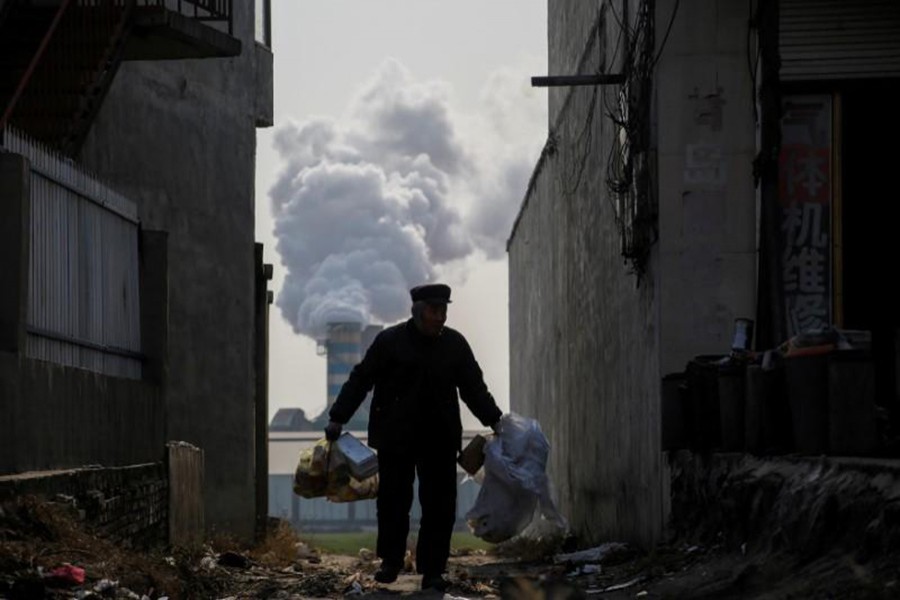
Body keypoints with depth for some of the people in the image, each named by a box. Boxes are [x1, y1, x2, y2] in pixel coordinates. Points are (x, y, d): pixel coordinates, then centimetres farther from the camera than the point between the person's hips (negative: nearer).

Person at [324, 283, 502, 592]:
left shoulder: (455, 344, 5)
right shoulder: (390, 341, -5)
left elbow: (474, 387, 11)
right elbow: (360, 380, -2)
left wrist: (494, 421, 2)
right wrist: (338, 418, -5)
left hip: (440, 439, 2)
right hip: (395, 437, -2)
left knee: (440, 505, 0)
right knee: (393, 500, 3)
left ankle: (432, 570, 7)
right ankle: (390, 561, 21)